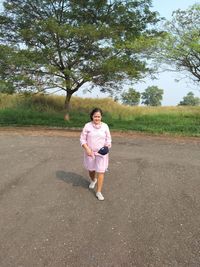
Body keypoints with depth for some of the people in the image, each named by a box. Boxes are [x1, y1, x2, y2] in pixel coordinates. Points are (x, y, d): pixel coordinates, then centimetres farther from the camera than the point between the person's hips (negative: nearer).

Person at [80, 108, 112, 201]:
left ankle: (99, 192, 6)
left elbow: (108, 139, 3)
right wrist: (87, 149, -19)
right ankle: (93, 180, 51)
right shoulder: (87, 126, -8)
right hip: (90, 152, 1)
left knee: (101, 171, -4)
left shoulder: (105, 126, -5)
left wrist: (107, 147, -16)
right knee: (91, 169, 18)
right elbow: (82, 139, -6)